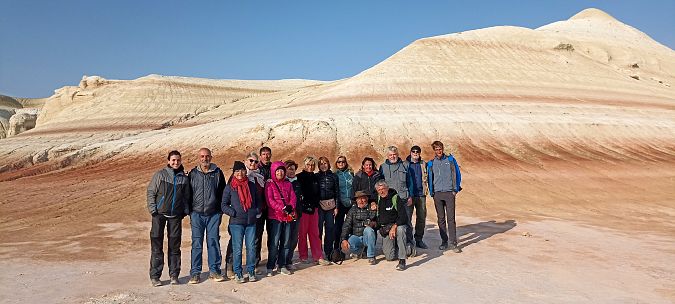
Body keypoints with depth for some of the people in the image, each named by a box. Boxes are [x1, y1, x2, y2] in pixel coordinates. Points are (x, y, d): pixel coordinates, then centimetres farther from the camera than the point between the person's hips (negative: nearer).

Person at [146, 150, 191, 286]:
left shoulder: (184, 178, 7)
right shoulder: (160, 175, -2)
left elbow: (186, 197, 16)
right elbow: (151, 192, -1)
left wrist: (185, 211, 6)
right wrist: (152, 209, -8)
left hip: (176, 216, 3)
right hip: (159, 214, -2)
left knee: (175, 246, 7)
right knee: (157, 246, 1)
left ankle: (174, 274, 17)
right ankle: (155, 276, 9)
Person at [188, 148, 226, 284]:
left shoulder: (217, 173, 5)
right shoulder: (193, 173, 6)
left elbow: (222, 192, 8)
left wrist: (221, 211, 4)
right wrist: (190, 211, 4)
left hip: (213, 214, 0)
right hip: (197, 214, 0)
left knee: (213, 241, 3)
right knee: (196, 243, 2)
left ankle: (214, 270, 13)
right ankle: (195, 272, 10)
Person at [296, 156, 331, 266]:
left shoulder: (315, 177, 14)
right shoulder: (299, 177, -2)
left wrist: (316, 204, 9)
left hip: (314, 207, 4)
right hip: (303, 207, -4)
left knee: (314, 232, 5)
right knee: (303, 232, 3)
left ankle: (318, 256, 6)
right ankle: (303, 256, 13)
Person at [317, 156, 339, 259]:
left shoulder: (334, 176, 9)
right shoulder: (316, 176, 6)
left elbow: (337, 192, 9)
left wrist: (336, 207, 3)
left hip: (330, 205, 1)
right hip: (319, 205, -1)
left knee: (330, 228, 0)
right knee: (319, 228, -4)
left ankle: (328, 252, 10)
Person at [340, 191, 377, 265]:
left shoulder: (371, 208, 0)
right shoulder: (353, 210, 5)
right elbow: (346, 225, -1)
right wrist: (343, 239, -13)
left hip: (368, 237, -1)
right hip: (355, 237, 2)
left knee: (368, 230, -34)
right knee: (345, 248, -27)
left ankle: (371, 256, -21)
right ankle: (360, 250, 9)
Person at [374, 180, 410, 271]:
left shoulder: (395, 198, -12)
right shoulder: (378, 200, 5)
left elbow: (403, 216, -19)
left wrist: (394, 226, -32)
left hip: (398, 225, -4)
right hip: (385, 229, 5)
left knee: (400, 229, -42)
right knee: (390, 257, -5)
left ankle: (402, 261, -35)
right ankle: (408, 248, 25)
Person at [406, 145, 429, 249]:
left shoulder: (423, 164, 10)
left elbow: (425, 178, 19)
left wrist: (425, 189, 9)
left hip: (421, 195, 4)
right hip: (409, 195, -4)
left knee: (421, 218, 8)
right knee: (407, 218, -4)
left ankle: (419, 240, 19)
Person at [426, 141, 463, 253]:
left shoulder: (450, 160, 5)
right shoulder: (431, 164, 9)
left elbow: (457, 174, 5)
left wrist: (456, 189, -2)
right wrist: (431, 192, 6)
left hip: (449, 193, -2)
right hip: (437, 194, 2)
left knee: (451, 218, -6)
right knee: (441, 219, 7)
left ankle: (453, 243, -4)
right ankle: (444, 241, 16)